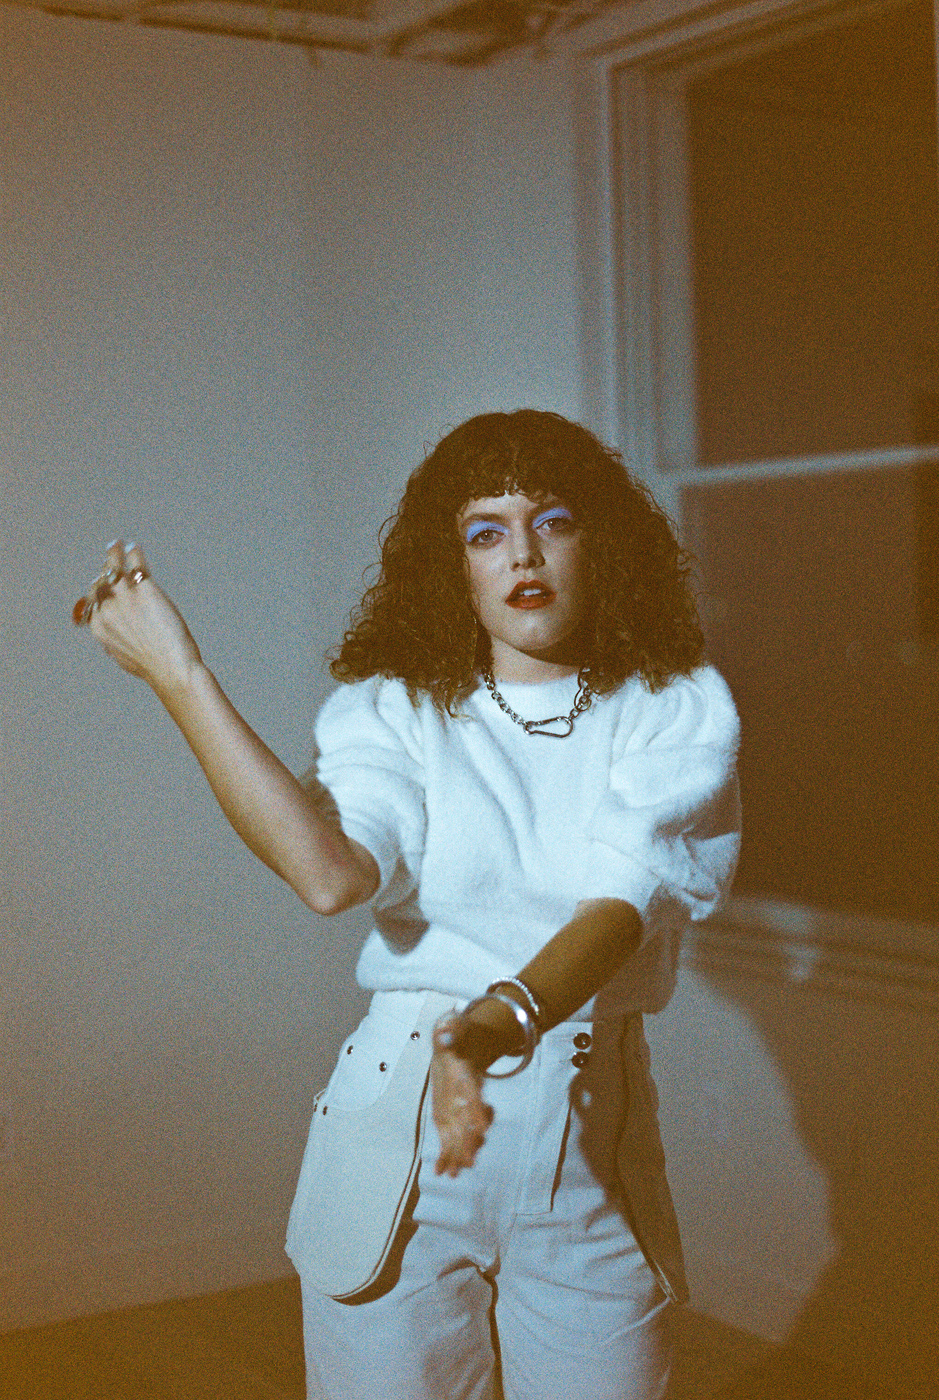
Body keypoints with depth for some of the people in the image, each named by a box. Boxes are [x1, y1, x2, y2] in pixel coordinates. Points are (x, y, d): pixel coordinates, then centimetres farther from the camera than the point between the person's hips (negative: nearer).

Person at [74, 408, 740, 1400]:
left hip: (594, 1155, 0)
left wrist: (504, 1019, -38)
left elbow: (622, 901, -18)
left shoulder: (677, 711, -1)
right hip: (400, 1136, 0)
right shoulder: (390, 710, 1)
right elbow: (330, 872, -20)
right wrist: (176, 675, -18)